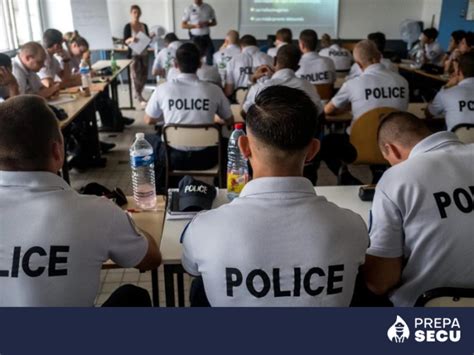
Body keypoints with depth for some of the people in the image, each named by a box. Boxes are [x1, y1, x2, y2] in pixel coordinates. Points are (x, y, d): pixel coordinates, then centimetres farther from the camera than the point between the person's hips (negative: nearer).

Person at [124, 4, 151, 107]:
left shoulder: (144, 26, 7)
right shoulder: (128, 27, -7)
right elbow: (125, 41, -13)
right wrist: (131, 39, -34)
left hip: (144, 54, 5)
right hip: (134, 54, -5)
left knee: (144, 75, 9)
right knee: (136, 76, -4)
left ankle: (137, 93, 26)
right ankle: (140, 98, 0)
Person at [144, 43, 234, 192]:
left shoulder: (163, 89, -8)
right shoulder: (214, 90, -7)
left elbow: (149, 120, 8)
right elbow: (230, 121, 8)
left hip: (174, 156, 0)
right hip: (205, 157, 1)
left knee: (149, 140, 32)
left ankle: (160, 190, 43)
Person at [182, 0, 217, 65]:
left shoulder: (208, 8, 1)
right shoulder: (189, 9, -5)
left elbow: (214, 22, 10)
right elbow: (183, 25, -3)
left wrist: (207, 24, -13)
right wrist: (195, 26, -19)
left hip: (206, 37, 2)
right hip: (194, 37, -2)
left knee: (210, 54, -5)